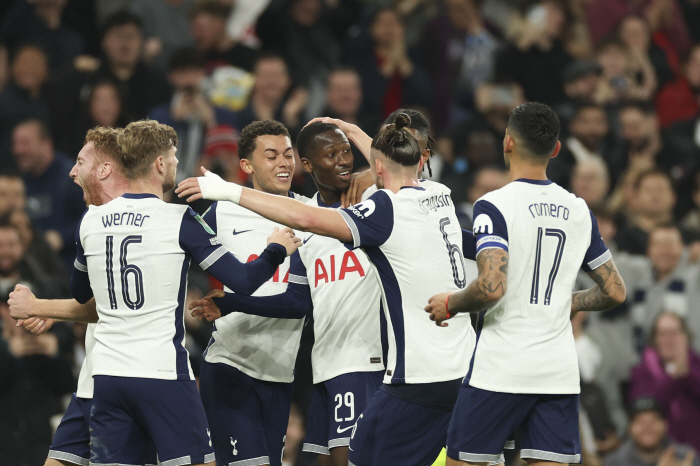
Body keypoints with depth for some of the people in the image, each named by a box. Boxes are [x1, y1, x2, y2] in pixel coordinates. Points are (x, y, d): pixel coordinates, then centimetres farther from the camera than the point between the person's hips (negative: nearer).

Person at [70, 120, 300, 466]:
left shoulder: (91, 220, 7)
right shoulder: (178, 220, -8)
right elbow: (243, 281, -8)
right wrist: (277, 249, 10)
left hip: (106, 372, 5)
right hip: (162, 372, -5)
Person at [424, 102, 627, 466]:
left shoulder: (494, 206, -9)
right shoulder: (578, 211, 9)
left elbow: (492, 287, -22)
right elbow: (615, 292, 13)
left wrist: (450, 305, -4)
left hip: (500, 367, -5)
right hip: (560, 369, 5)